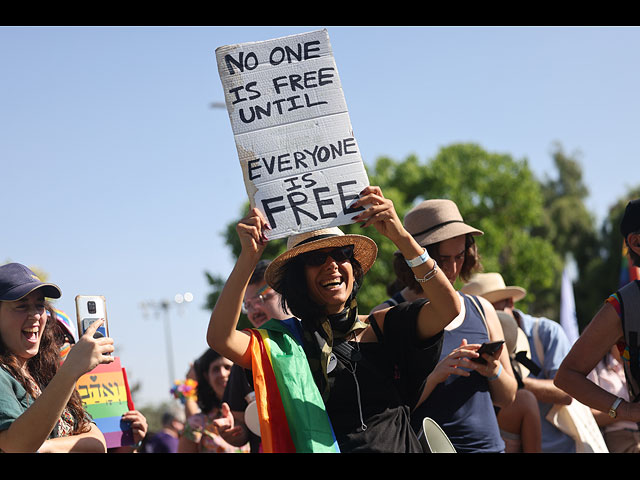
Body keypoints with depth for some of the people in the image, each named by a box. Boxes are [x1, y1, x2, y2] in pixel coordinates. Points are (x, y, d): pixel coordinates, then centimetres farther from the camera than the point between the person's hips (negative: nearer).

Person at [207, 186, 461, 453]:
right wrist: (249, 257, -12)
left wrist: (401, 236, -11)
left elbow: (448, 308, -6)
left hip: (398, 446, 0)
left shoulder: (381, 327, 8)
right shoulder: (286, 340, 6)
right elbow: (220, 338, -9)